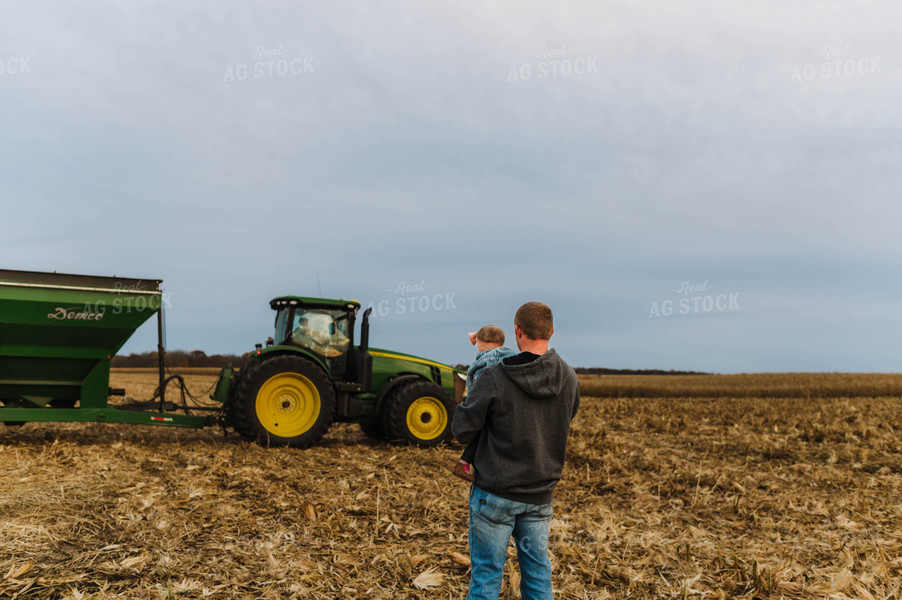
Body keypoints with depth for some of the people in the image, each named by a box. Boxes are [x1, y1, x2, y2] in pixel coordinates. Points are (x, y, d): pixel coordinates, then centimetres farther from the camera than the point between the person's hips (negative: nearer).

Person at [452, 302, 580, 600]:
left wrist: (465, 403, 7)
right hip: (541, 495, 4)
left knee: (486, 573, 9)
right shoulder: (570, 379, -5)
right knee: (537, 572, 17)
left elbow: (462, 431, -13)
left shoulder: (493, 379, -20)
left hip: (496, 494, -4)